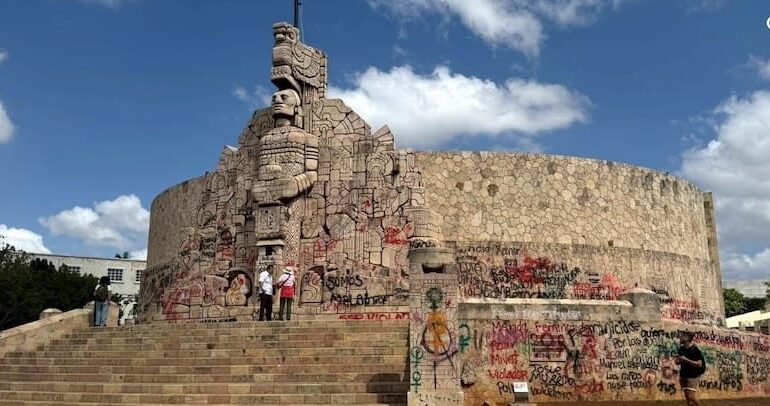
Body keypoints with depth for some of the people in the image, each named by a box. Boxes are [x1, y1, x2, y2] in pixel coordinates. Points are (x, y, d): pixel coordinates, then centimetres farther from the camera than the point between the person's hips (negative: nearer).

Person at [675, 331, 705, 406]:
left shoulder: (695, 349, -14)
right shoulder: (681, 349, 6)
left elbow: (699, 364, -19)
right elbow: (678, 361, 16)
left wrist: (686, 360, -25)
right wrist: (677, 361, -8)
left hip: (693, 376, -7)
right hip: (684, 376, 7)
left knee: (691, 396, -14)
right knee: (687, 397, 10)